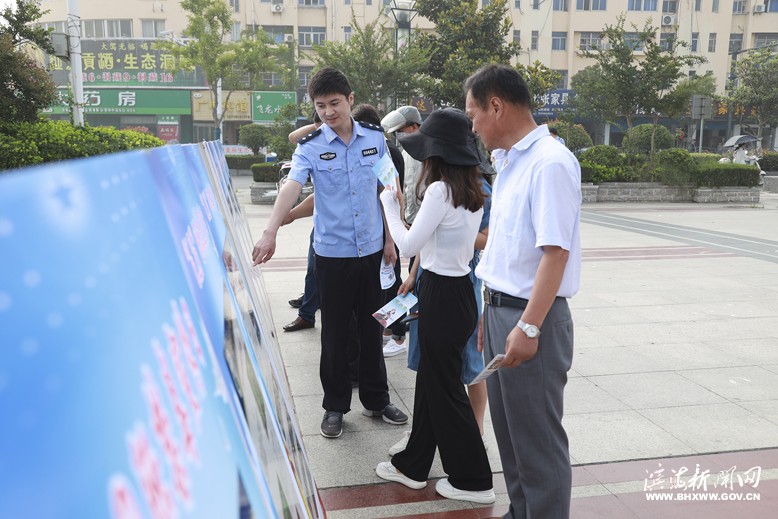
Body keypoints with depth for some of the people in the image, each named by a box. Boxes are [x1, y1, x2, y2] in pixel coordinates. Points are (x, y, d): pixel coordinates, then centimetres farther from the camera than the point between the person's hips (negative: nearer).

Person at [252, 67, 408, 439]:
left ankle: (376, 400, 31)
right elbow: (291, 187, -23)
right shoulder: (310, 147, -7)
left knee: (372, 328, 14)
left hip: (371, 250, 2)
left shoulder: (375, 138, 1)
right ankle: (335, 405, 26)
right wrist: (270, 232, -38)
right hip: (332, 253, -2)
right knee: (335, 333, 9)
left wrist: (389, 238, 8)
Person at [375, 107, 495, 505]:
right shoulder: (471, 190, 7)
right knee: (430, 380, 19)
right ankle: (413, 465, 34)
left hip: (443, 295, -9)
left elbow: (408, 246, -16)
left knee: (444, 388, 5)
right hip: (458, 288, 9)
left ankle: (473, 481, 19)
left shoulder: (440, 190, -20)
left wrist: (389, 205, -3)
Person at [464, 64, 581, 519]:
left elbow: (555, 251, -22)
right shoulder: (509, 162, 12)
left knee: (538, 438, 4)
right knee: (508, 427, 20)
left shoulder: (549, 162, -17)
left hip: (532, 316, -9)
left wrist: (529, 327, -24)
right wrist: (490, 310, 16)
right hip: (500, 309, 9)